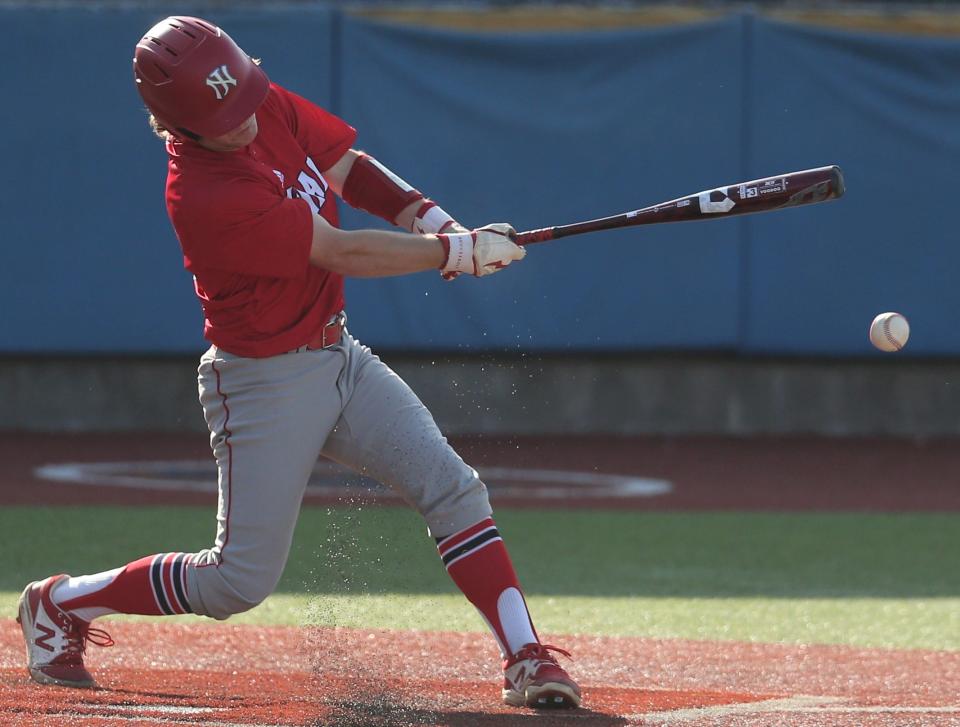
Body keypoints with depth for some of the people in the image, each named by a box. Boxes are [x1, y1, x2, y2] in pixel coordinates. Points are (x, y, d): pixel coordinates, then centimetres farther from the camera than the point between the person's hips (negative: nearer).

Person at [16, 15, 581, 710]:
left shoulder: (274, 108, -5)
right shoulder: (203, 196, -28)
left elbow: (349, 170, 10)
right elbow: (342, 253, -24)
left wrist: (427, 215, -9)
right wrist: (458, 253, -18)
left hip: (340, 357, 8)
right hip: (265, 384, -8)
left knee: (454, 490, -7)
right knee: (242, 581, -4)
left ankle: (526, 660, -8)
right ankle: (61, 603, 15)